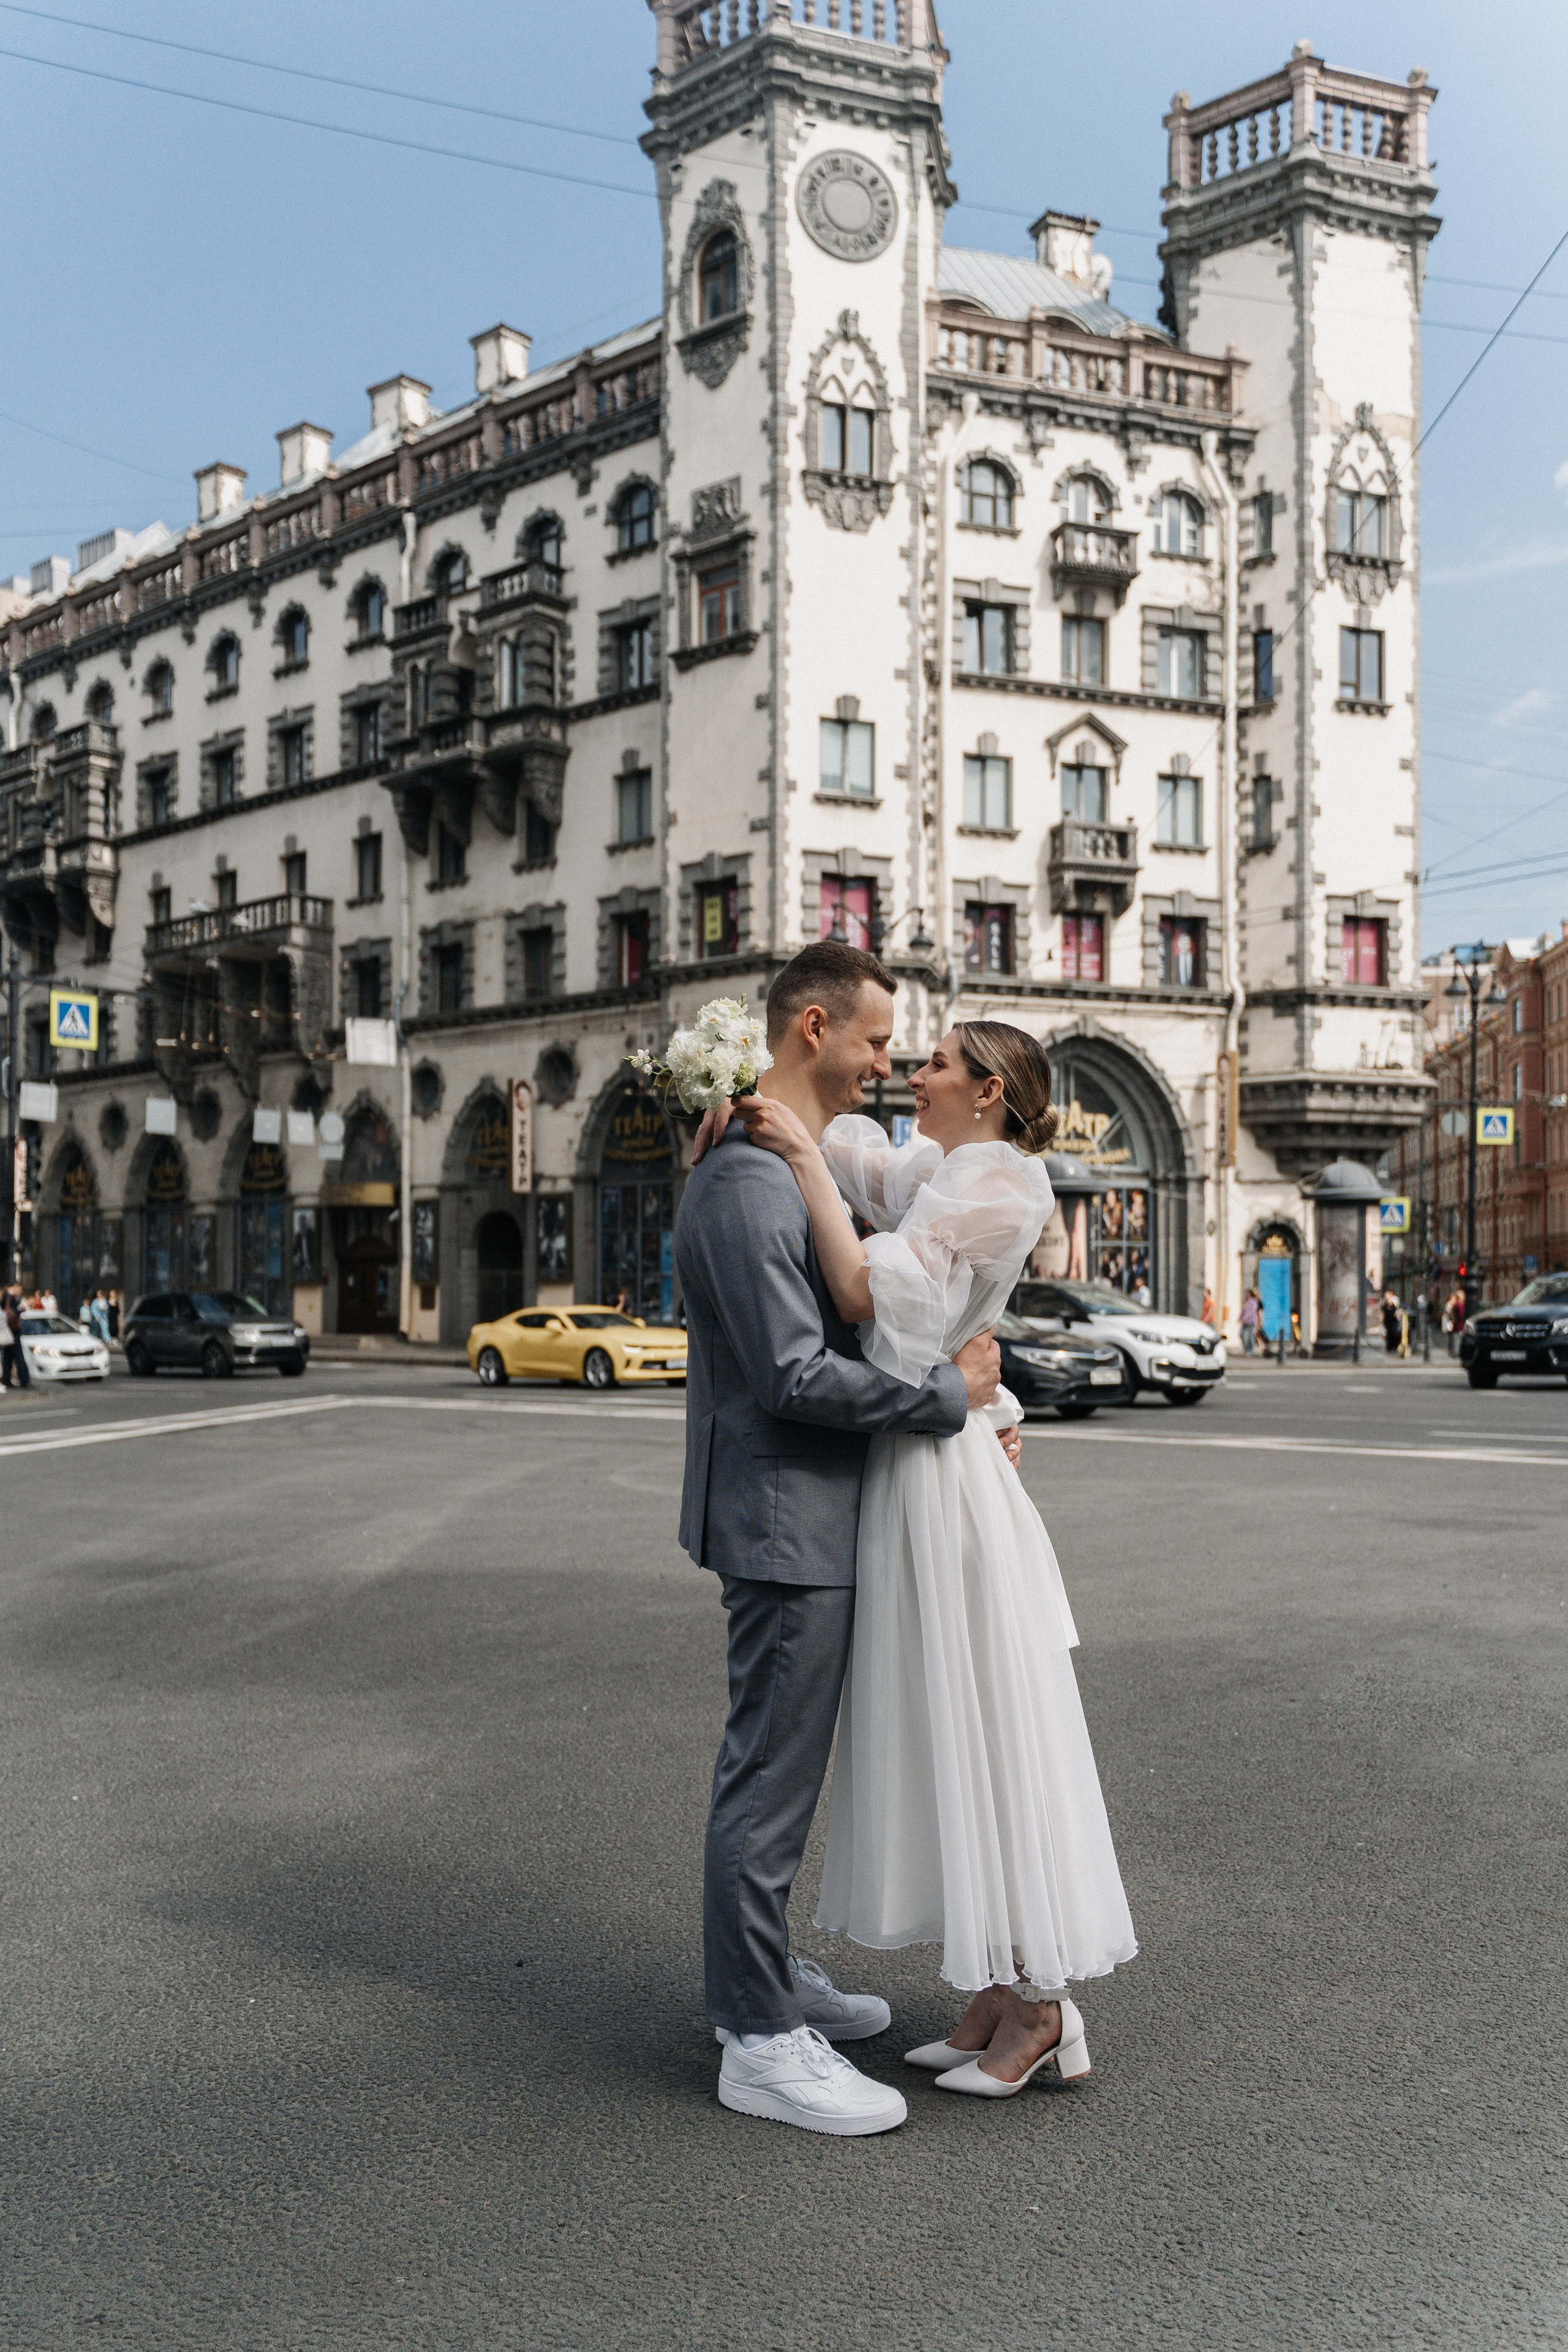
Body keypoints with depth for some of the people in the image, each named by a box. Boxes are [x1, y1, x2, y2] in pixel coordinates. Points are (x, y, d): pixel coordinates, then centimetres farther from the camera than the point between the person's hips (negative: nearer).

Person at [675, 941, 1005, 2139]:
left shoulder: (803, 1166, 13)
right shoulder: (747, 1181, -21)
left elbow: (855, 1329, 20)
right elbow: (796, 1375, -25)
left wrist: (966, 1408, 9)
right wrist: (949, 1391, -15)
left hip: (814, 1514, 11)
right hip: (785, 1518, -11)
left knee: (780, 1767, 20)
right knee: (771, 1778, -1)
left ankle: (764, 1971, 35)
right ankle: (760, 2042, 10)